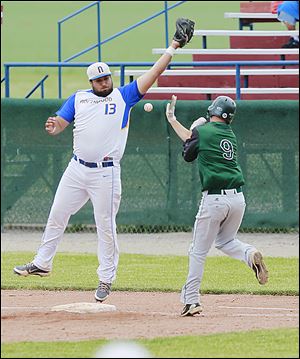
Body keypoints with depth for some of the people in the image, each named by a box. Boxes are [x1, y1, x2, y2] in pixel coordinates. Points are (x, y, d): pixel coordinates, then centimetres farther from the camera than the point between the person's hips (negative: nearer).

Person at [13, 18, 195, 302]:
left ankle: (106, 280, 7)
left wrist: (173, 47, -9)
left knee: (105, 227, -1)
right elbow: (58, 125, 6)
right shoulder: (78, 99, 10)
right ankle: (42, 263, 23)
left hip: (106, 173, -4)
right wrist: (51, 127, -19)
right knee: (57, 216, 10)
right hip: (77, 169, 4)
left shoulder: (124, 96, 2)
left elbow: (154, 73, -2)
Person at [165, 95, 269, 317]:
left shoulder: (202, 131, -5)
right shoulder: (230, 135, 16)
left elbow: (188, 155, 11)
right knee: (225, 241, 25)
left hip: (214, 200, -6)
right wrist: (172, 120, 33)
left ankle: (191, 300, 5)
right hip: (238, 198, 6)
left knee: (199, 251, 5)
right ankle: (250, 254, -6)